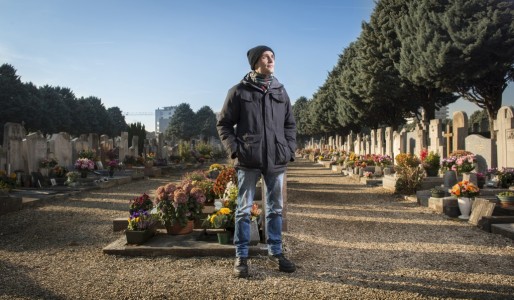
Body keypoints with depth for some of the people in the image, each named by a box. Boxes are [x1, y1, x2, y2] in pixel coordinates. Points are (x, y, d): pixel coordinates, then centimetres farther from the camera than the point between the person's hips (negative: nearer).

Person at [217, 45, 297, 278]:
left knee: (275, 209, 12)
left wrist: (290, 149, 5)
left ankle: (275, 252, 25)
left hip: (277, 160, 4)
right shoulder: (239, 91, 0)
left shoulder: (280, 91, 12)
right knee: (244, 209, 3)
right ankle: (241, 256, 14)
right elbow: (224, 124, 2)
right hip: (248, 161, -4)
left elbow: (290, 124, 17)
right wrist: (235, 149, -9)